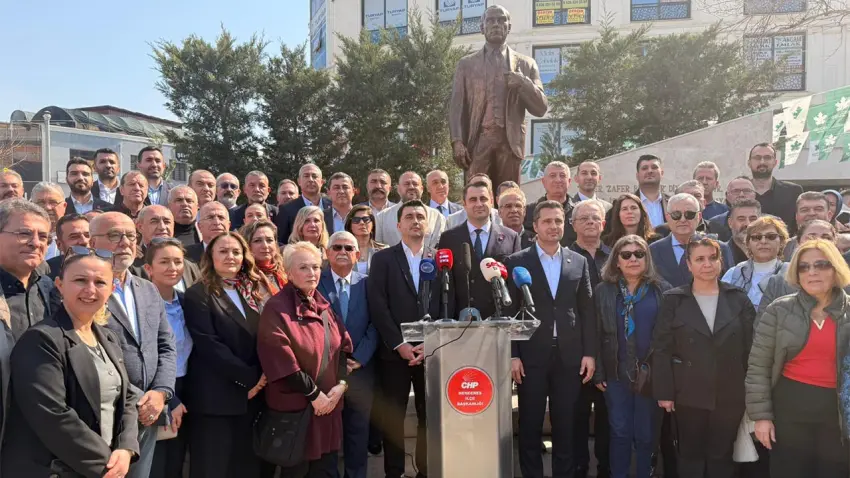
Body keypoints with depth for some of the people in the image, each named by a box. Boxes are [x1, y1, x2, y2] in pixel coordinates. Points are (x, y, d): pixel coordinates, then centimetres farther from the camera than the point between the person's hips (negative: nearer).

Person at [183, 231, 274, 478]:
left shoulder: (256, 290, 12)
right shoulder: (198, 295, -5)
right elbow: (209, 345, -13)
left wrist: (263, 376, -7)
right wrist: (248, 377, -14)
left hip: (255, 392, 5)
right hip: (217, 397, -5)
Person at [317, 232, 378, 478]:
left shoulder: (367, 283, 6)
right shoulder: (314, 281, -1)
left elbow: (375, 325, 1)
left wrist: (358, 359, -9)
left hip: (360, 370, 2)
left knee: (358, 432, 11)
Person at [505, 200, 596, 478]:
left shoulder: (579, 262, 8)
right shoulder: (516, 262, 0)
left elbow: (588, 310, 8)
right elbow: (508, 312, -2)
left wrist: (589, 353, 2)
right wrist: (512, 355, -7)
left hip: (570, 356, 2)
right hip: (531, 356, -2)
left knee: (566, 427, 10)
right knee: (530, 427, 7)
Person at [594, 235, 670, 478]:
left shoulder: (662, 290, -1)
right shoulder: (603, 291, 2)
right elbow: (597, 335, 1)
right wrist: (598, 373, -3)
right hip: (616, 373, 1)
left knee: (646, 434, 9)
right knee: (620, 432, 7)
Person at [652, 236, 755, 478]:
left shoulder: (738, 299, 3)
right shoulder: (674, 300, -2)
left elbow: (751, 347, 3)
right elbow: (662, 349, -4)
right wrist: (664, 392, -9)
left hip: (730, 395, 1)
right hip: (688, 395, -1)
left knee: (722, 457, 11)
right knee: (690, 456, 11)